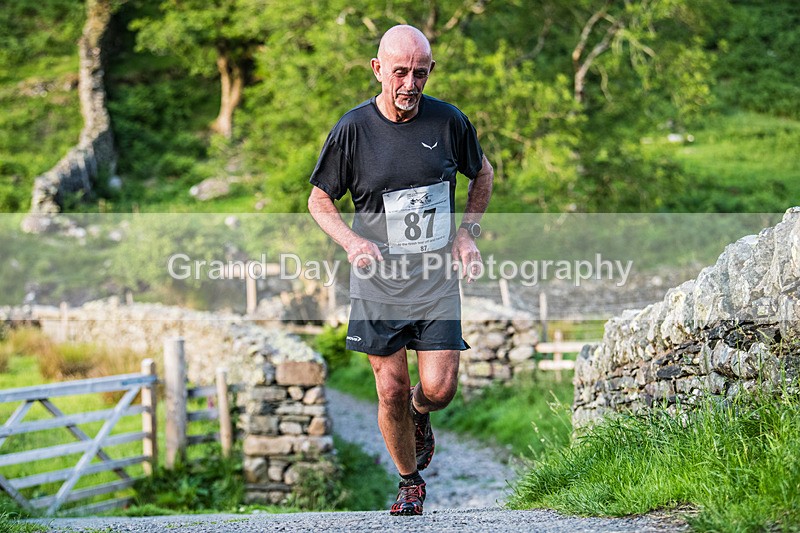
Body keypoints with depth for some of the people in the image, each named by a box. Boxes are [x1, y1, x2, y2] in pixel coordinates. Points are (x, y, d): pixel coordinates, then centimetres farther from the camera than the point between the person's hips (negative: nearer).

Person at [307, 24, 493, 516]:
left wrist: (468, 231, 2)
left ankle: (419, 416, 31)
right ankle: (410, 483, 24)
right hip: (378, 279, -1)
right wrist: (352, 241, -16)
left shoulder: (449, 121, -4)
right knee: (392, 391, 1)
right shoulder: (353, 129, -8)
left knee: (439, 389, -6)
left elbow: (483, 173, 16)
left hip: (438, 278, 1)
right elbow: (320, 200, 3)